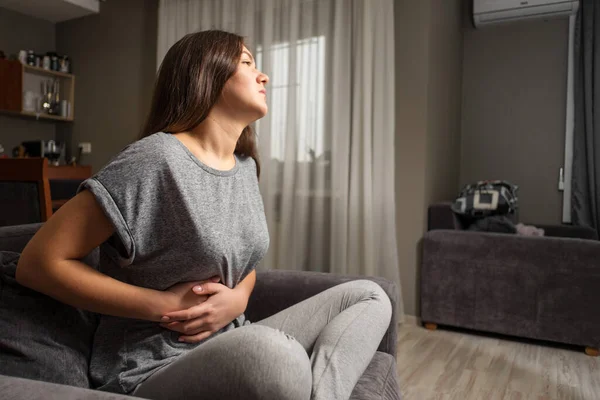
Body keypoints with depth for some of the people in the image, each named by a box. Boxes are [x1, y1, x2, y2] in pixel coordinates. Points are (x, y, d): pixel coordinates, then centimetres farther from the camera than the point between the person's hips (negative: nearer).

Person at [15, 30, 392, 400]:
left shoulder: (245, 165, 7)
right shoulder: (156, 158, -16)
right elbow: (39, 263, -14)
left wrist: (238, 299, -5)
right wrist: (166, 306, -16)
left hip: (230, 345, 8)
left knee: (369, 295, 0)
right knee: (276, 354, -39)